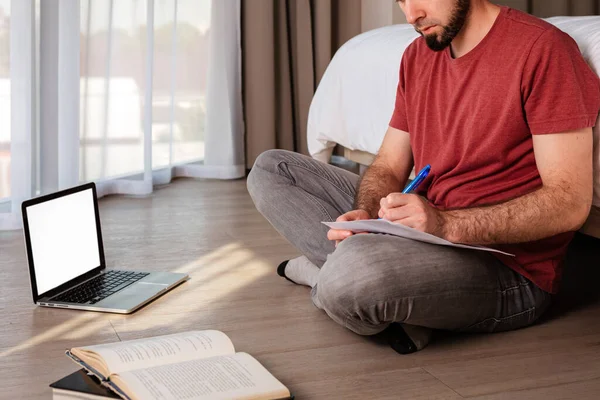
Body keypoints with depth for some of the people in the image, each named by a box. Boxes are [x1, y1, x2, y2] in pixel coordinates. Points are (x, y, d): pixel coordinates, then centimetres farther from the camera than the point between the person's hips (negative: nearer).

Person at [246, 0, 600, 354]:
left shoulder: (543, 48, -14)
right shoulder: (418, 56, 10)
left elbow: (570, 204, -19)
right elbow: (388, 169, 12)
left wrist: (446, 224, -30)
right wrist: (366, 214, -13)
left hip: (510, 270, -8)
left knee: (354, 271, -38)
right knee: (271, 169, 6)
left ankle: (319, 268, -4)